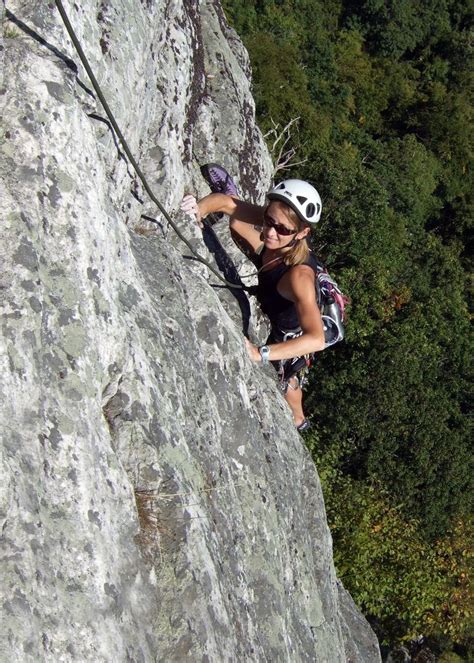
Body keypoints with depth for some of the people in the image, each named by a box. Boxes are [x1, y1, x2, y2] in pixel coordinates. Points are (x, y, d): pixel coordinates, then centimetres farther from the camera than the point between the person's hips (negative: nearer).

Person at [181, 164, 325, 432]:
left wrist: (260, 353, -64)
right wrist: (201, 208, -39)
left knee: (285, 378, 29)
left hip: (289, 332, -5)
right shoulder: (274, 221, -31)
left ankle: (298, 421, 62)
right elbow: (225, 202, -18)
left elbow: (317, 339, -57)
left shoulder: (299, 275, -49)